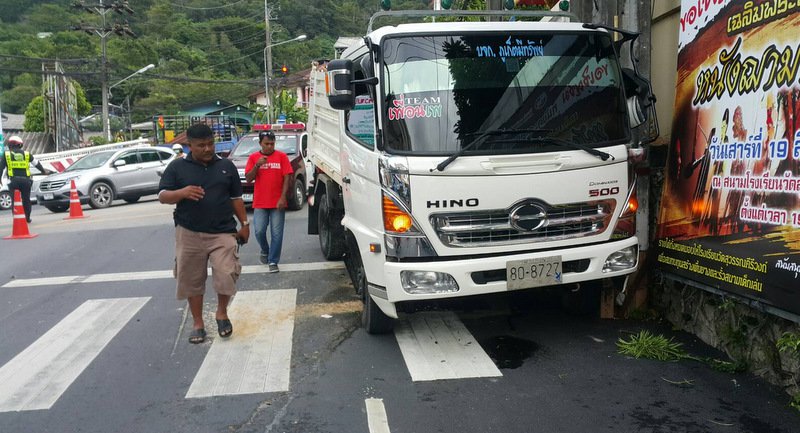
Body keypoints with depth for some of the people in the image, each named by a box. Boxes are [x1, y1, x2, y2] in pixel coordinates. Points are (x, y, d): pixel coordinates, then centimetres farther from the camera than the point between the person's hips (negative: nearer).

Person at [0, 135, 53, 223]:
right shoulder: (26, 153, 12)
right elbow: (37, 164, 21)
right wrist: (44, 170, 35)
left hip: (13, 180, -1)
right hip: (25, 180, 1)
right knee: (26, 200, 11)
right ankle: (27, 218, 14)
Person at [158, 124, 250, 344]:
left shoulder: (226, 166, 8)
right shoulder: (177, 167, 3)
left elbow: (236, 198, 14)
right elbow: (162, 196, -1)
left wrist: (244, 223, 9)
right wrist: (183, 192, -20)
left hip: (223, 233, 0)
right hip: (189, 234, 0)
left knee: (226, 275, -13)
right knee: (192, 281, 8)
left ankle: (222, 313, 13)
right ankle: (198, 324, 25)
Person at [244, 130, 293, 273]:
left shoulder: (282, 156, 1)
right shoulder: (253, 157, 5)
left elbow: (287, 178, -3)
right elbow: (248, 178, 0)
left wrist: (283, 197, -11)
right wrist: (257, 165, -15)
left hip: (277, 203, -1)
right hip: (260, 203, 1)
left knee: (276, 233, -1)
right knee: (259, 231, -2)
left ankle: (273, 261, 8)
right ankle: (265, 251, 28)